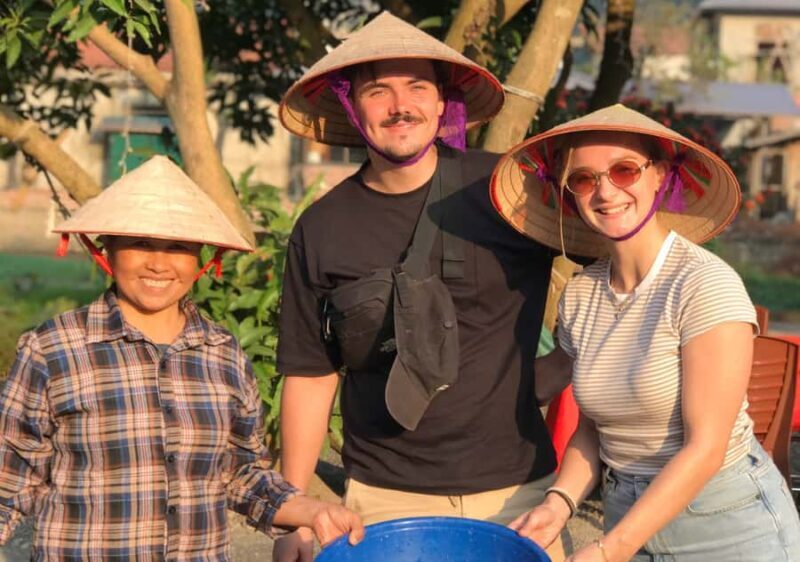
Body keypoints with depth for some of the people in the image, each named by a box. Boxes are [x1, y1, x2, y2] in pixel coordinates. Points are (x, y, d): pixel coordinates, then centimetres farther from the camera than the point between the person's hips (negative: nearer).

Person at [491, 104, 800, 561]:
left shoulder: (707, 284, -19)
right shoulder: (578, 296, -1)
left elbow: (705, 448, -20)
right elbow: (592, 428, 7)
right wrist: (561, 502, -11)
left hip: (728, 525, -5)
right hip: (630, 524, 5)